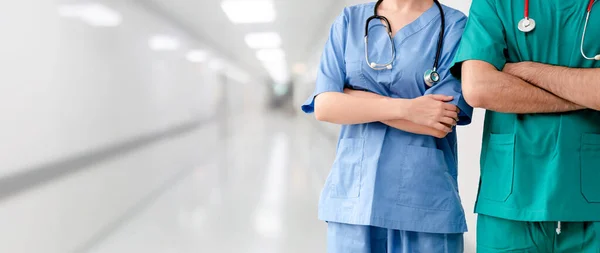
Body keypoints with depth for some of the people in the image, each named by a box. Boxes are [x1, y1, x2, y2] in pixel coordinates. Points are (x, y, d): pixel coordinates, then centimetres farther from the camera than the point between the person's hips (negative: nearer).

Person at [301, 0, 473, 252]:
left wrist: (352, 96, -6)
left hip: (424, 202, -2)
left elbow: (440, 125, -13)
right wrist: (404, 108, -14)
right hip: (353, 194, 3)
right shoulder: (348, 21, 8)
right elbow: (324, 106, -4)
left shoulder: (454, 25, -1)